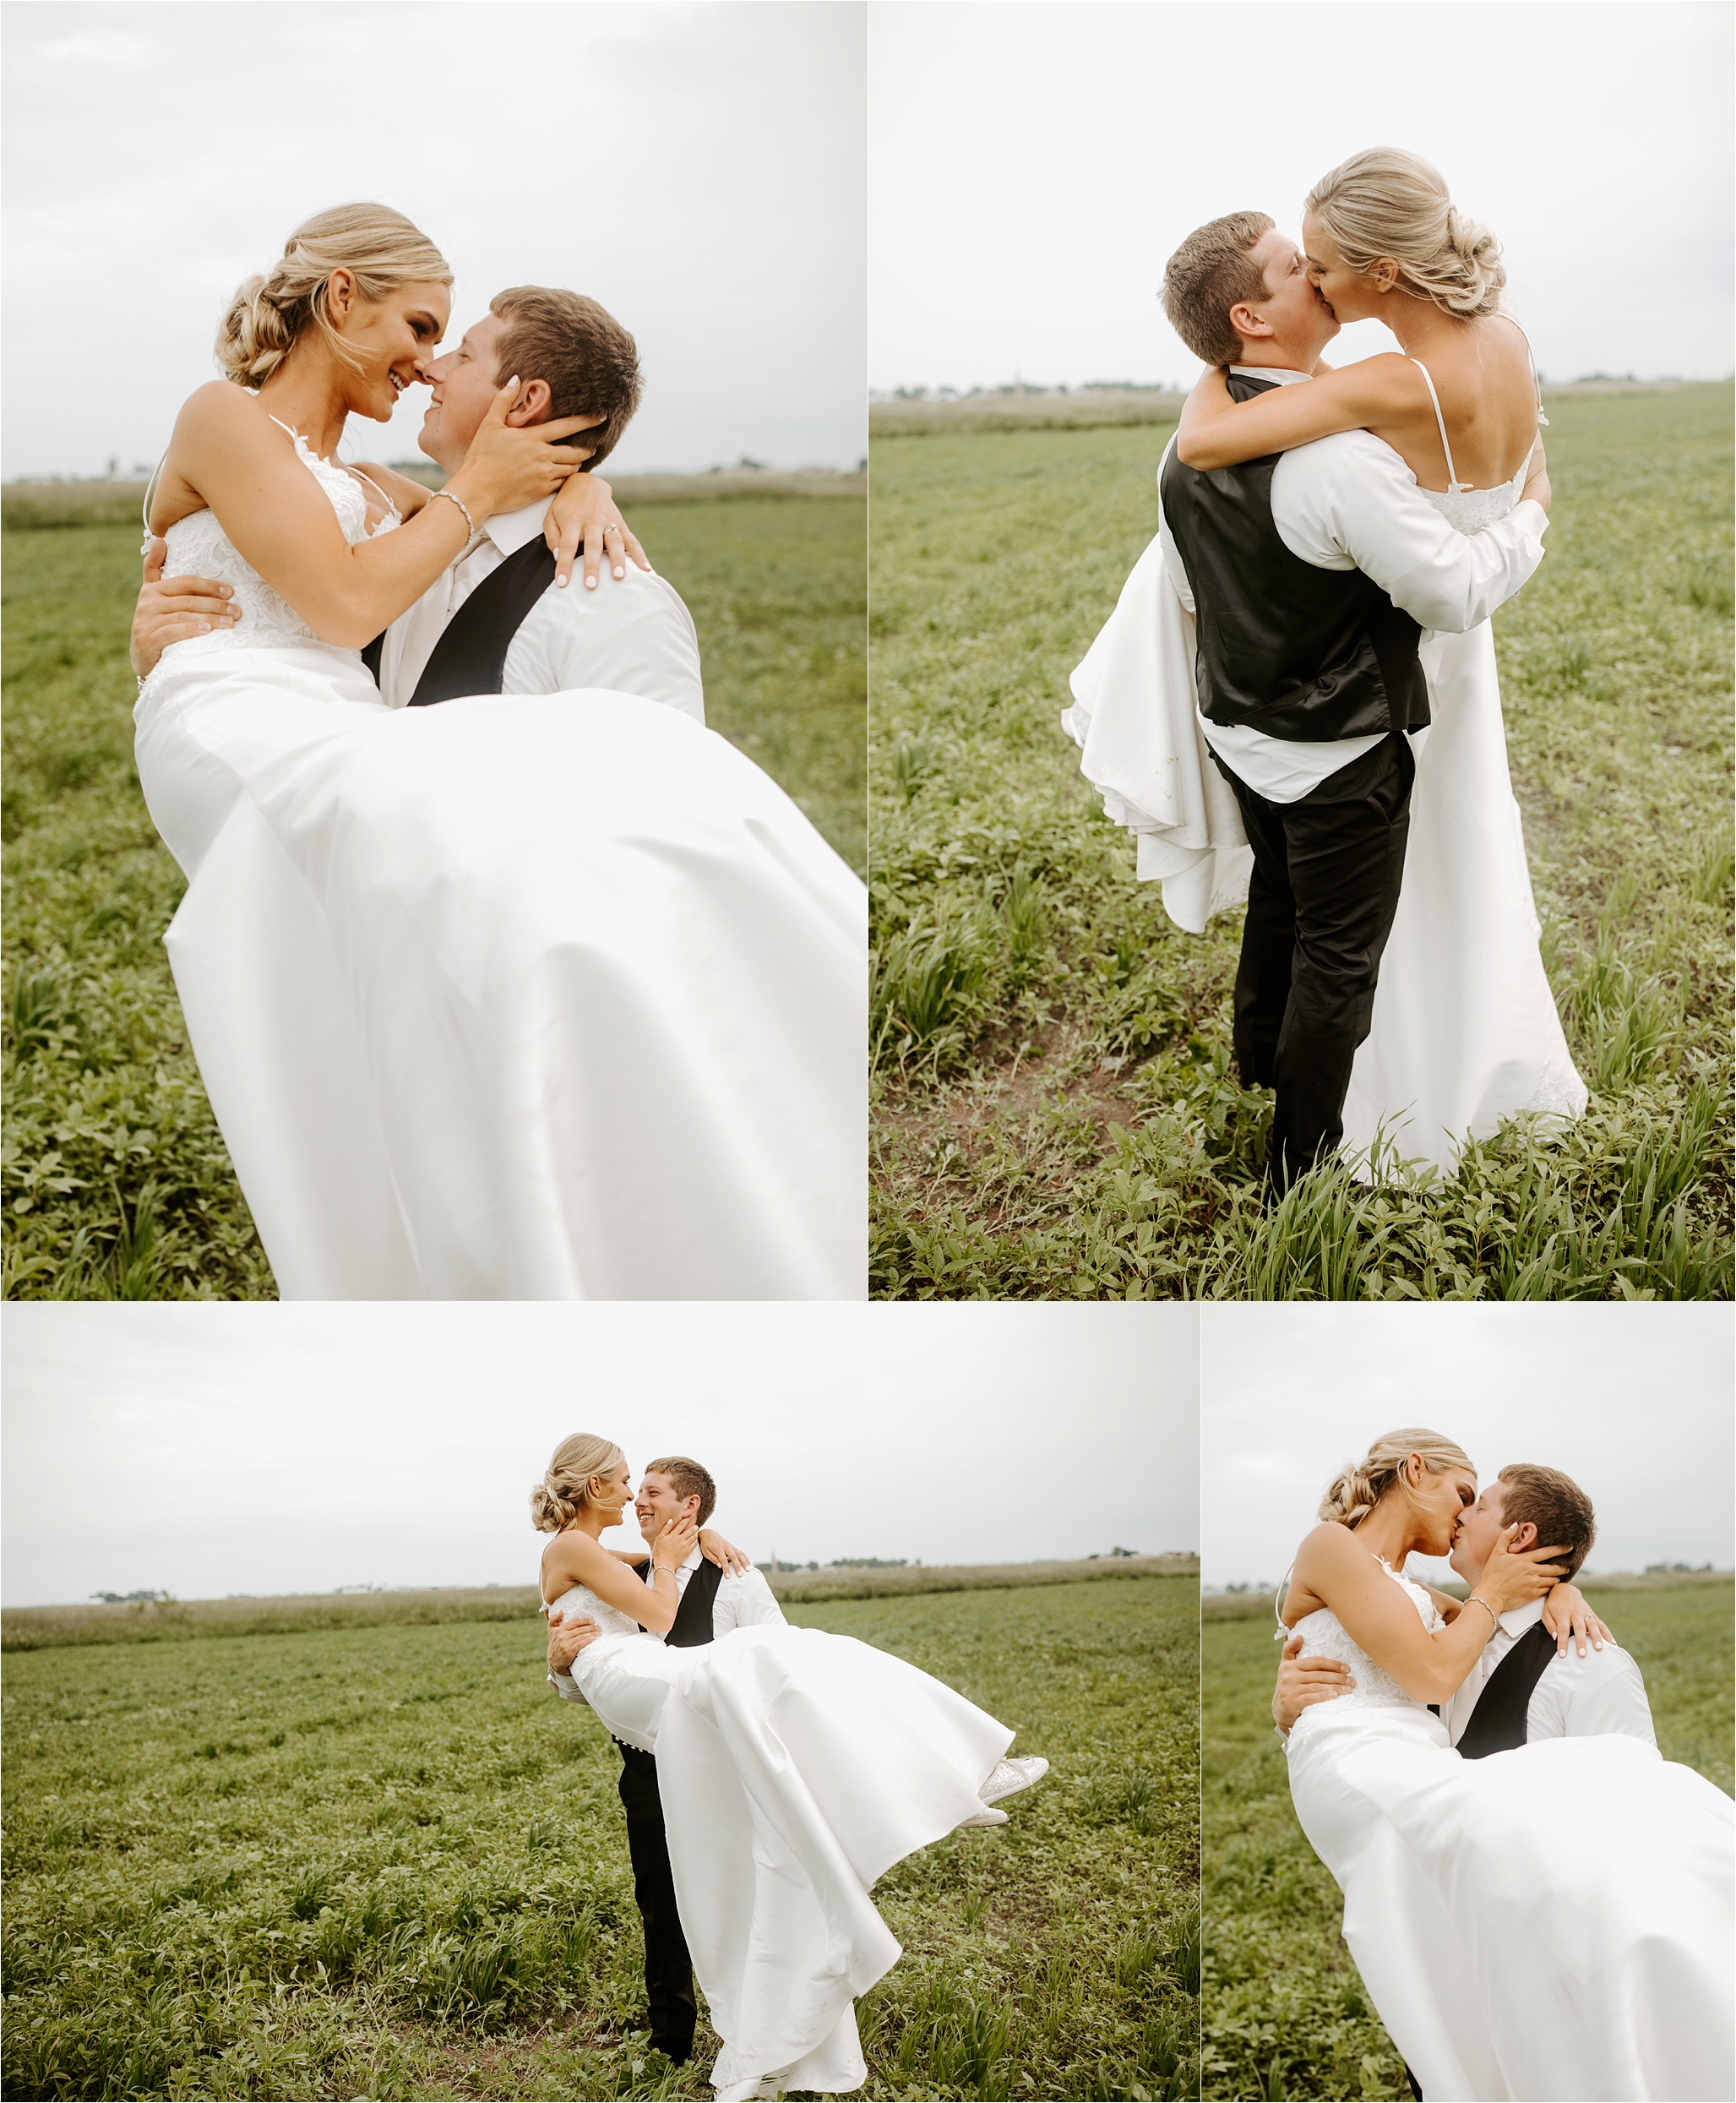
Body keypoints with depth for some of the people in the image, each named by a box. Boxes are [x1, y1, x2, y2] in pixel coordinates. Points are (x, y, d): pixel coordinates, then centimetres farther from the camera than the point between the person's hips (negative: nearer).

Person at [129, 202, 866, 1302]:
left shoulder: (358, 491, 33)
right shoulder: (224, 417, 10)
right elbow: (346, 604, -4)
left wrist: (576, 487, 13)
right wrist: (476, 485, 6)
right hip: (238, 743, -7)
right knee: (486, 846, -38)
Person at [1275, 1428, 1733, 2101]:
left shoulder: (1410, 1595, 32)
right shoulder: (1330, 1546, 4)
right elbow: (1432, 1675, -4)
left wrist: (1560, 1592, 17)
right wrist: (1492, 1592, 10)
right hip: (1359, 1773, -9)